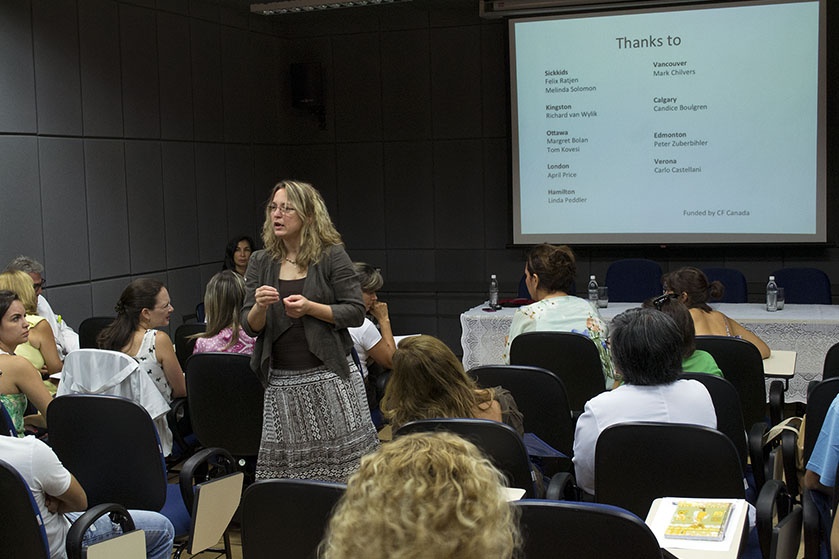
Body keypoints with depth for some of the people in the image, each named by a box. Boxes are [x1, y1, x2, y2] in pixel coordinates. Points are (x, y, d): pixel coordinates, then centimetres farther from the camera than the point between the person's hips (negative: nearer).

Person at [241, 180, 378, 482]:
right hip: (282, 383, 3)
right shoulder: (261, 262, 8)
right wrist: (259, 306, -16)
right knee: (285, 471, 4)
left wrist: (310, 308, -18)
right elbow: (250, 327, 6)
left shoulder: (332, 256, -2)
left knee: (343, 464, 0)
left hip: (329, 378, -3)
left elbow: (356, 313, -5)